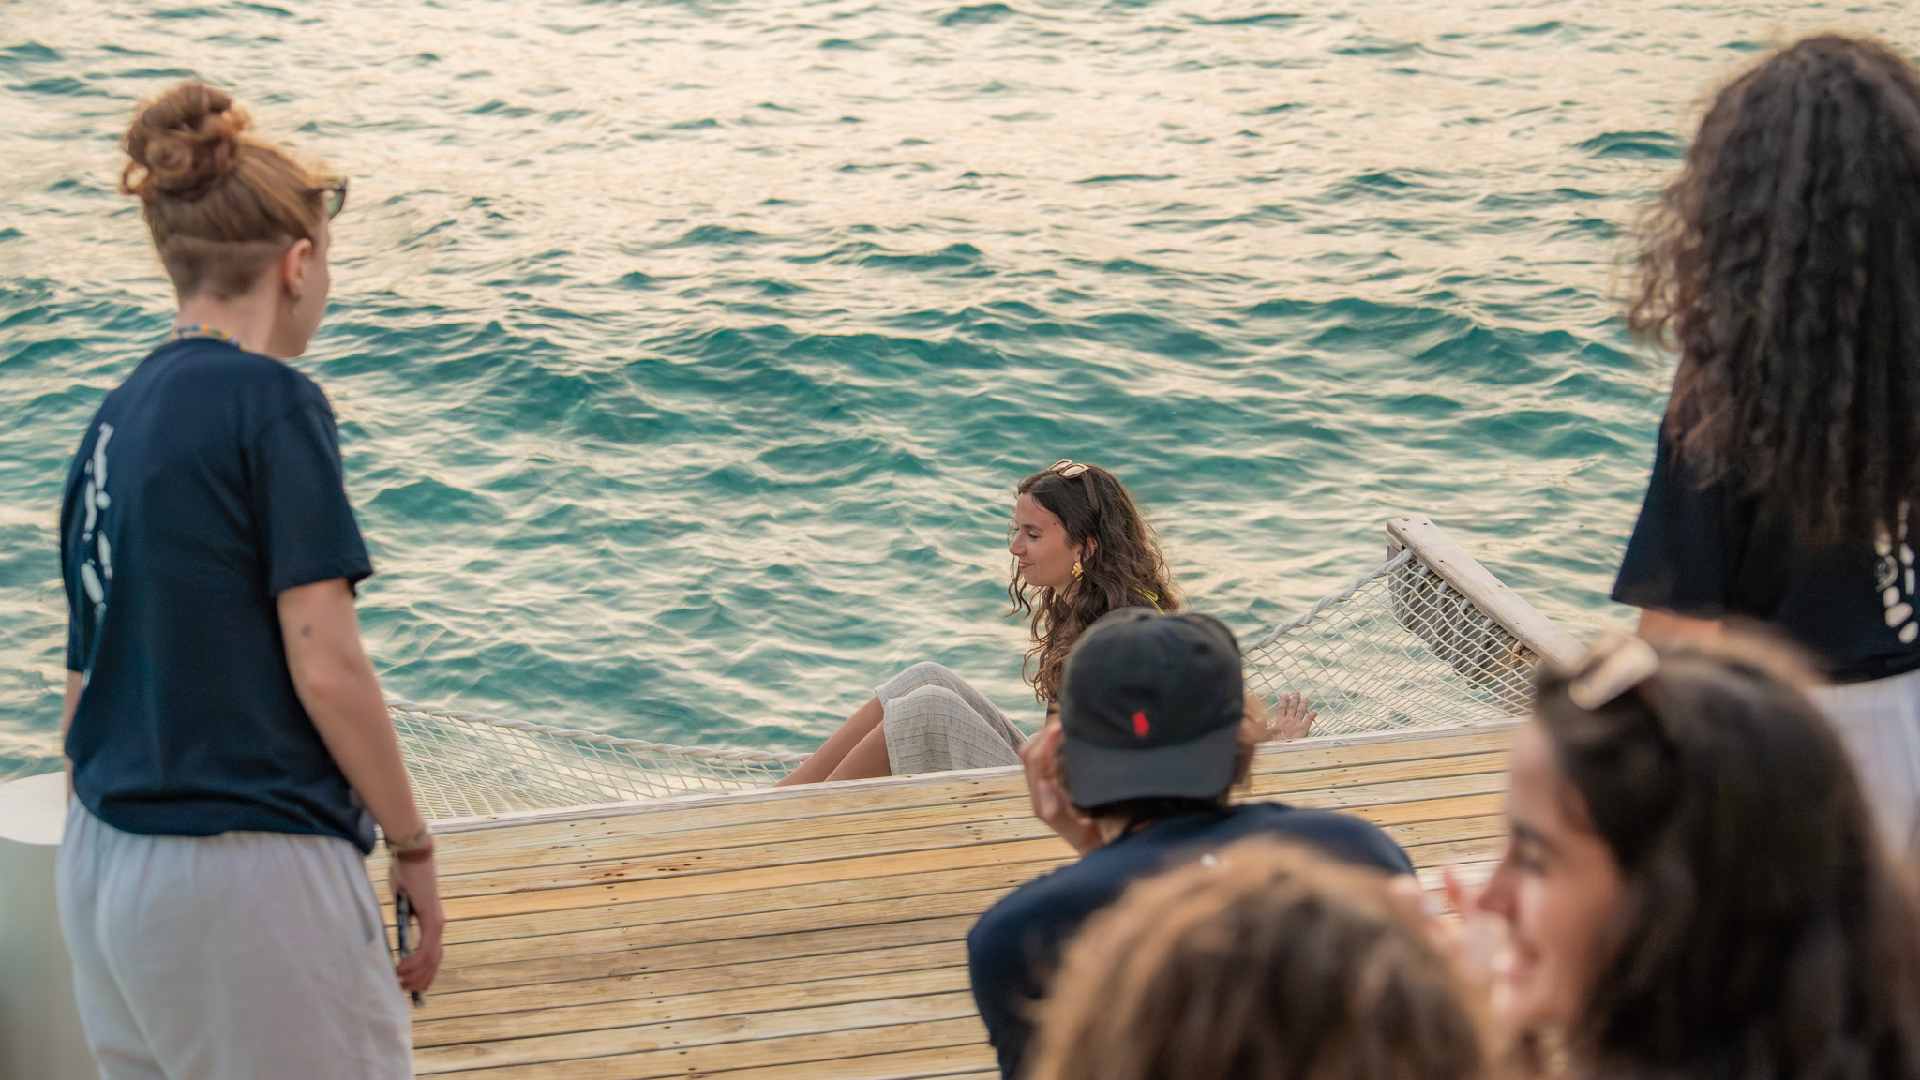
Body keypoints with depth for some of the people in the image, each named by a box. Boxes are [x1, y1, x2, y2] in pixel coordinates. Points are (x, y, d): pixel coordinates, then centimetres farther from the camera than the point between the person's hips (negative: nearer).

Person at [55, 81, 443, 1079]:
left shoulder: (110, 425, 10)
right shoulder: (270, 402, -12)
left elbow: (84, 683, 14)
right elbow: (326, 668, -15)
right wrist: (413, 845, -4)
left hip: (105, 874, 8)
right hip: (246, 874, -8)